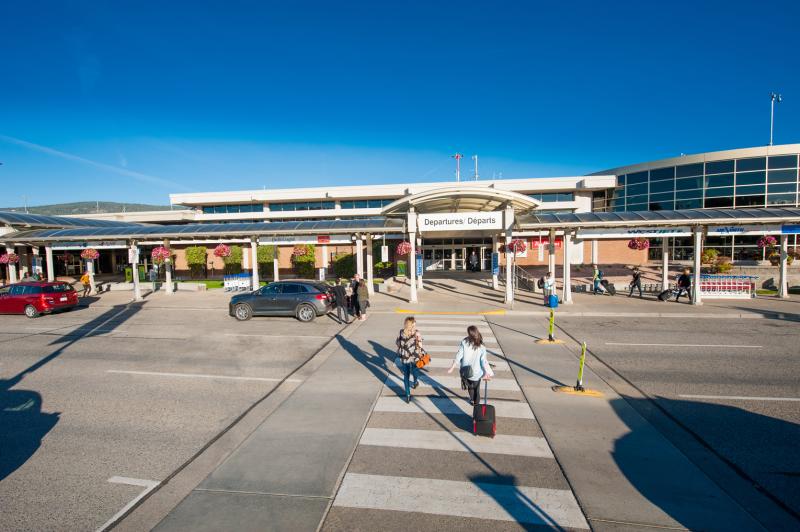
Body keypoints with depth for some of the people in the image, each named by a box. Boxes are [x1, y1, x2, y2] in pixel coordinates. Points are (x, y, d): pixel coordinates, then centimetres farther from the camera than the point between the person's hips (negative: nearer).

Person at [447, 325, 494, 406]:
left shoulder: (464, 343, -19)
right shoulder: (481, 347, -20)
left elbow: (458, 356, -15)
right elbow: (483, 361, -15)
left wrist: (452, 368, -5)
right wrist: (487, 373, 0)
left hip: (465, 371, 2)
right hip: (476, 373, -2)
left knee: (470, 387, 30)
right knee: (476, 389, 25)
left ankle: (472, 400, 49)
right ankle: (476, 402, 43)